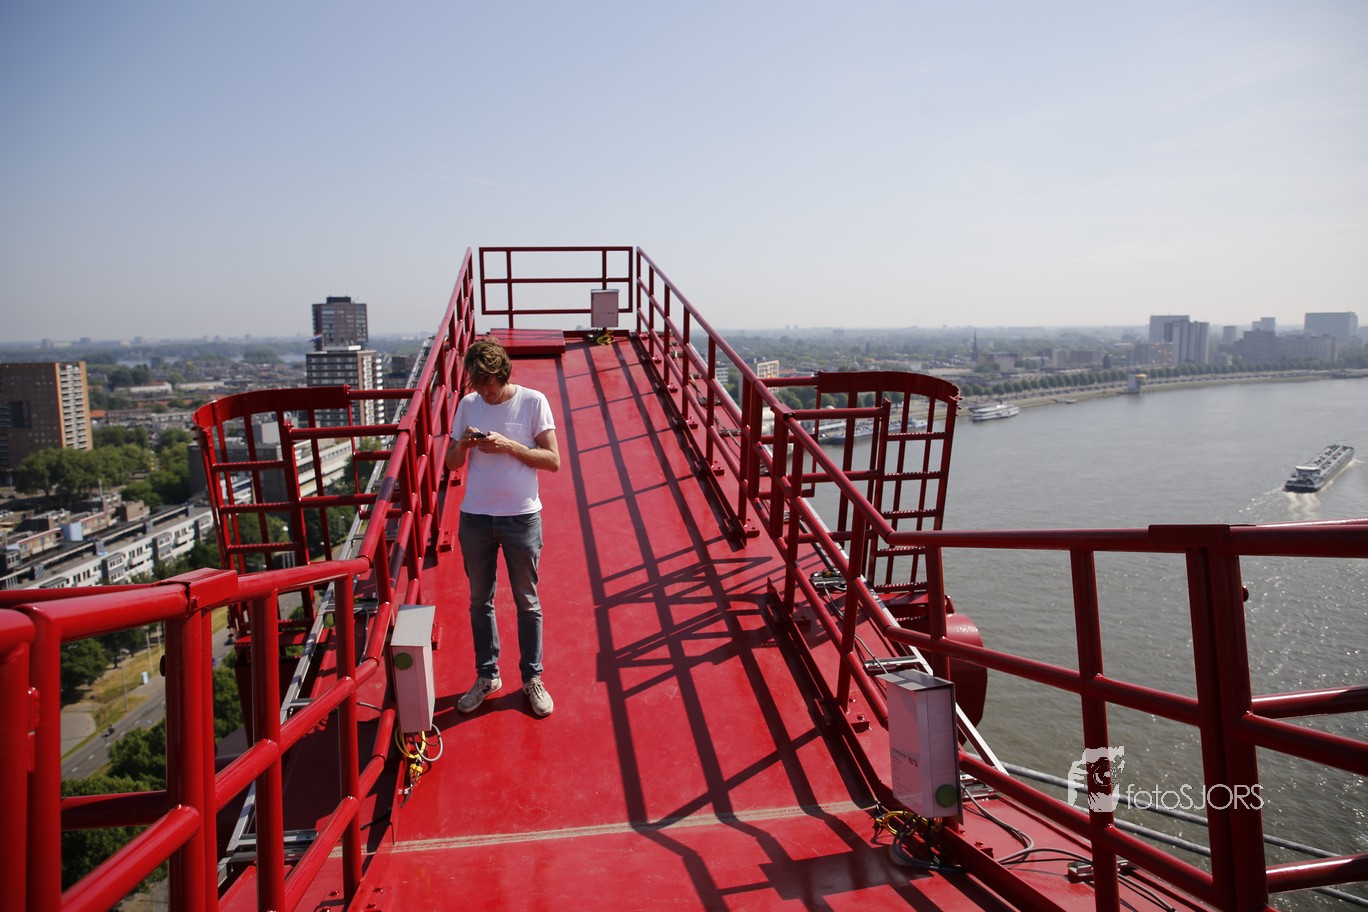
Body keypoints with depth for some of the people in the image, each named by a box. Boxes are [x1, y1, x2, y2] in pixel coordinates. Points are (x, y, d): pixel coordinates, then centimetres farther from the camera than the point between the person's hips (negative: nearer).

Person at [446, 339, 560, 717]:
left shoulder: (533, 401, -7)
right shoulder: (467, 404, 3)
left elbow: (553, 460, -9)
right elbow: (452, 463, 8)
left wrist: (509, 446, -20)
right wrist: (462, 444, -14)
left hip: (521, 517, -3)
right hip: (475, 518, 3)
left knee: (527, 602, 8)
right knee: (480, 601, 13)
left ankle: (532, 678, 22)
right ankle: (487, 675, 28)